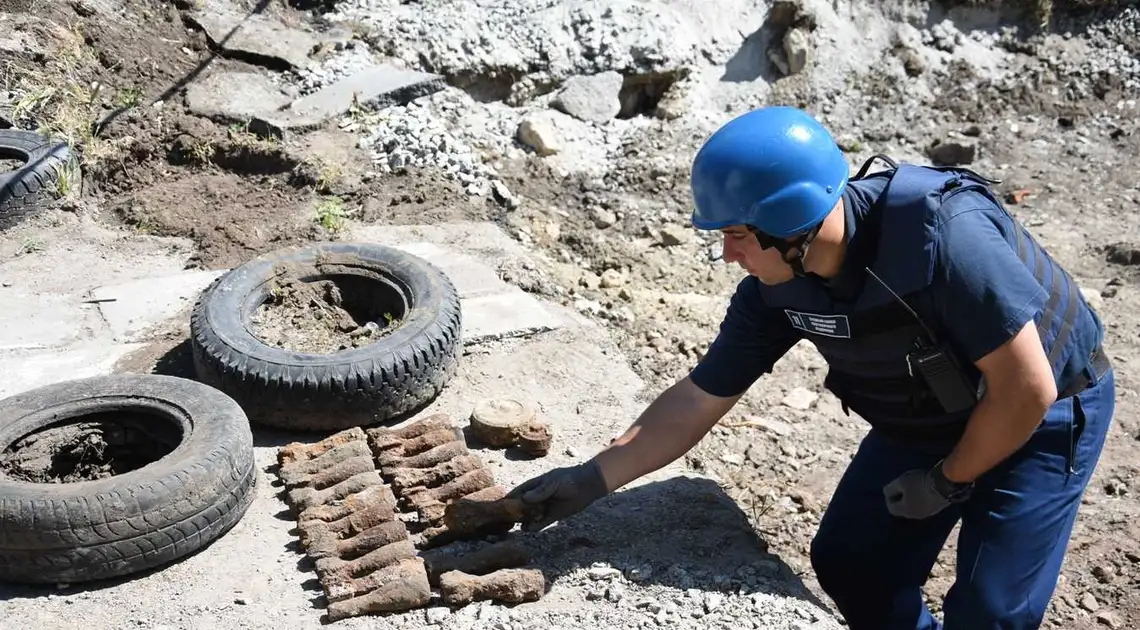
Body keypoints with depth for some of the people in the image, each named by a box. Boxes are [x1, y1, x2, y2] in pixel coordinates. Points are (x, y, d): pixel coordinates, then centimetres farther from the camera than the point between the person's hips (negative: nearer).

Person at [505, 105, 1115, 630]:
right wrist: (591, 479, -11)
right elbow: (698, 399, -9)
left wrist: (946, 481, -16)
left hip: (1044, 414, -6)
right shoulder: (774, 289, -18)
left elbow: (1026, 390, -30)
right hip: (920, 423, 6)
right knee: (848, 563, 6)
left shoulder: (942, 236, -38)